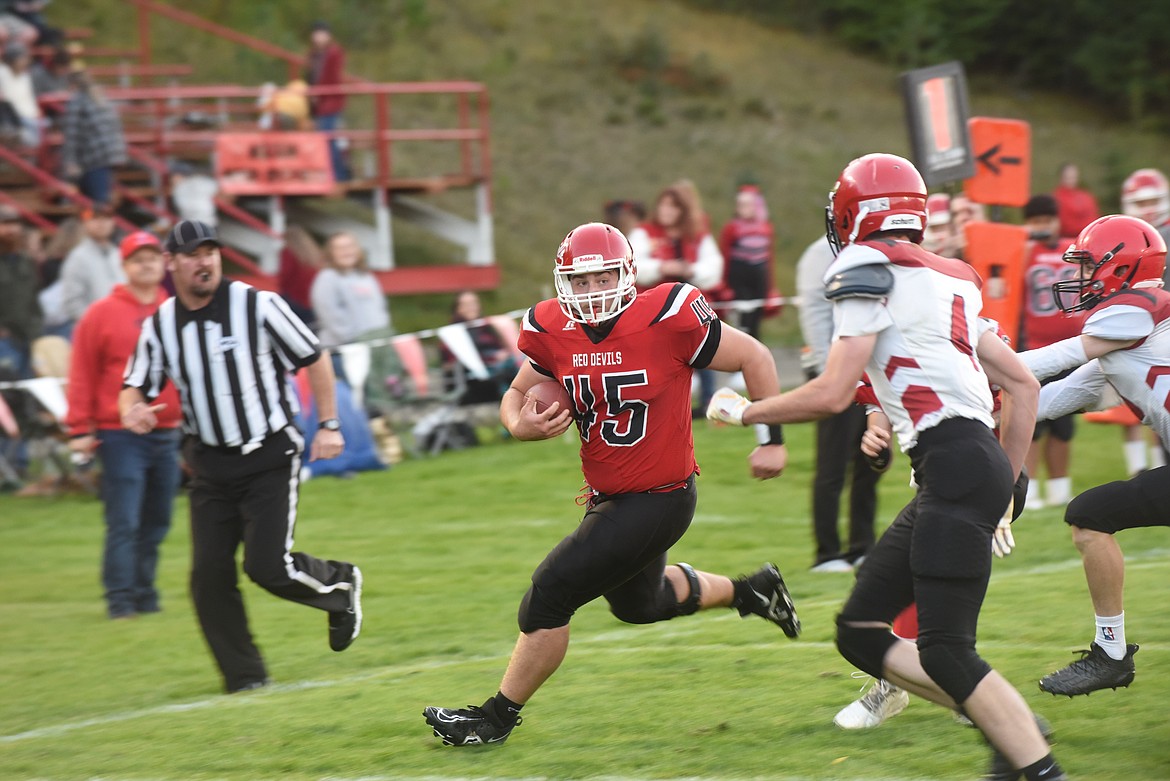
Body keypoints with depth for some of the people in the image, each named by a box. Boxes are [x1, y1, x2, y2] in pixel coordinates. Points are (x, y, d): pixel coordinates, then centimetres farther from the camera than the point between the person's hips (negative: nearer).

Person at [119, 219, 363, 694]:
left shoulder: (257, 306, -10)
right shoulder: (159, 326, 1)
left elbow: (313, 359, -2)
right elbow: (135, 387, 9)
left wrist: (329, 426, -6)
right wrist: (131, 411, -15)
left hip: (270, 460, -4)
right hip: (210, 468, 4)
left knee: (268, 566, -14)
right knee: (209, 576, -3)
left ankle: (339, 586, 17)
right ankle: (245, 680, 10)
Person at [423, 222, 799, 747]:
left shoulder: (667, 319, -22)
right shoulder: (553, 331, -7)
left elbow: (753, 358, -10)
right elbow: (516, 394, 9)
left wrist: (772, 441, -7)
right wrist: (521, 424, -15)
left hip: (658, 500, -8)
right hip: (608, 499, 8)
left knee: (551, 592, -11)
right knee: (637, 602, 29)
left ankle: (498, 716, 4)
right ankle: (749, 591, 51)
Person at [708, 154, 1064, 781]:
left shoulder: (868, 270, -5)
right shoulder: (948, 279, 21)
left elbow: (832, 395, -10)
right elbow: (1023, 386, 23)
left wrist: (741, 411, 5)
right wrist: (1006, 484, 27)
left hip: (955, 465, -9)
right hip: (977, 466, 9)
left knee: (945, 652, -9)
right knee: (860, 632, 10)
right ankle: (1007, 726, 9)